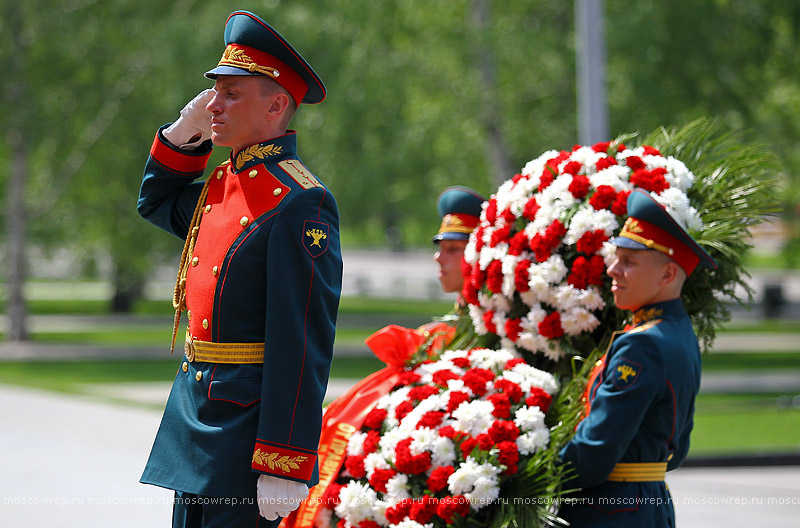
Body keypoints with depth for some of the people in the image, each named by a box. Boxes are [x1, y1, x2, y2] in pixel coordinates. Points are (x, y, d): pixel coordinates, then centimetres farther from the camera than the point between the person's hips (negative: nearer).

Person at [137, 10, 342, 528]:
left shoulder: (300, 203, -16)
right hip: (196, 422, 9)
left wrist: (284, 469, -24)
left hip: (247, 432, -9)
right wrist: (185, 132, 14)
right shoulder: (221, 185, 12)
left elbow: (303, 348, -20)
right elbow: (157, 202, 35)